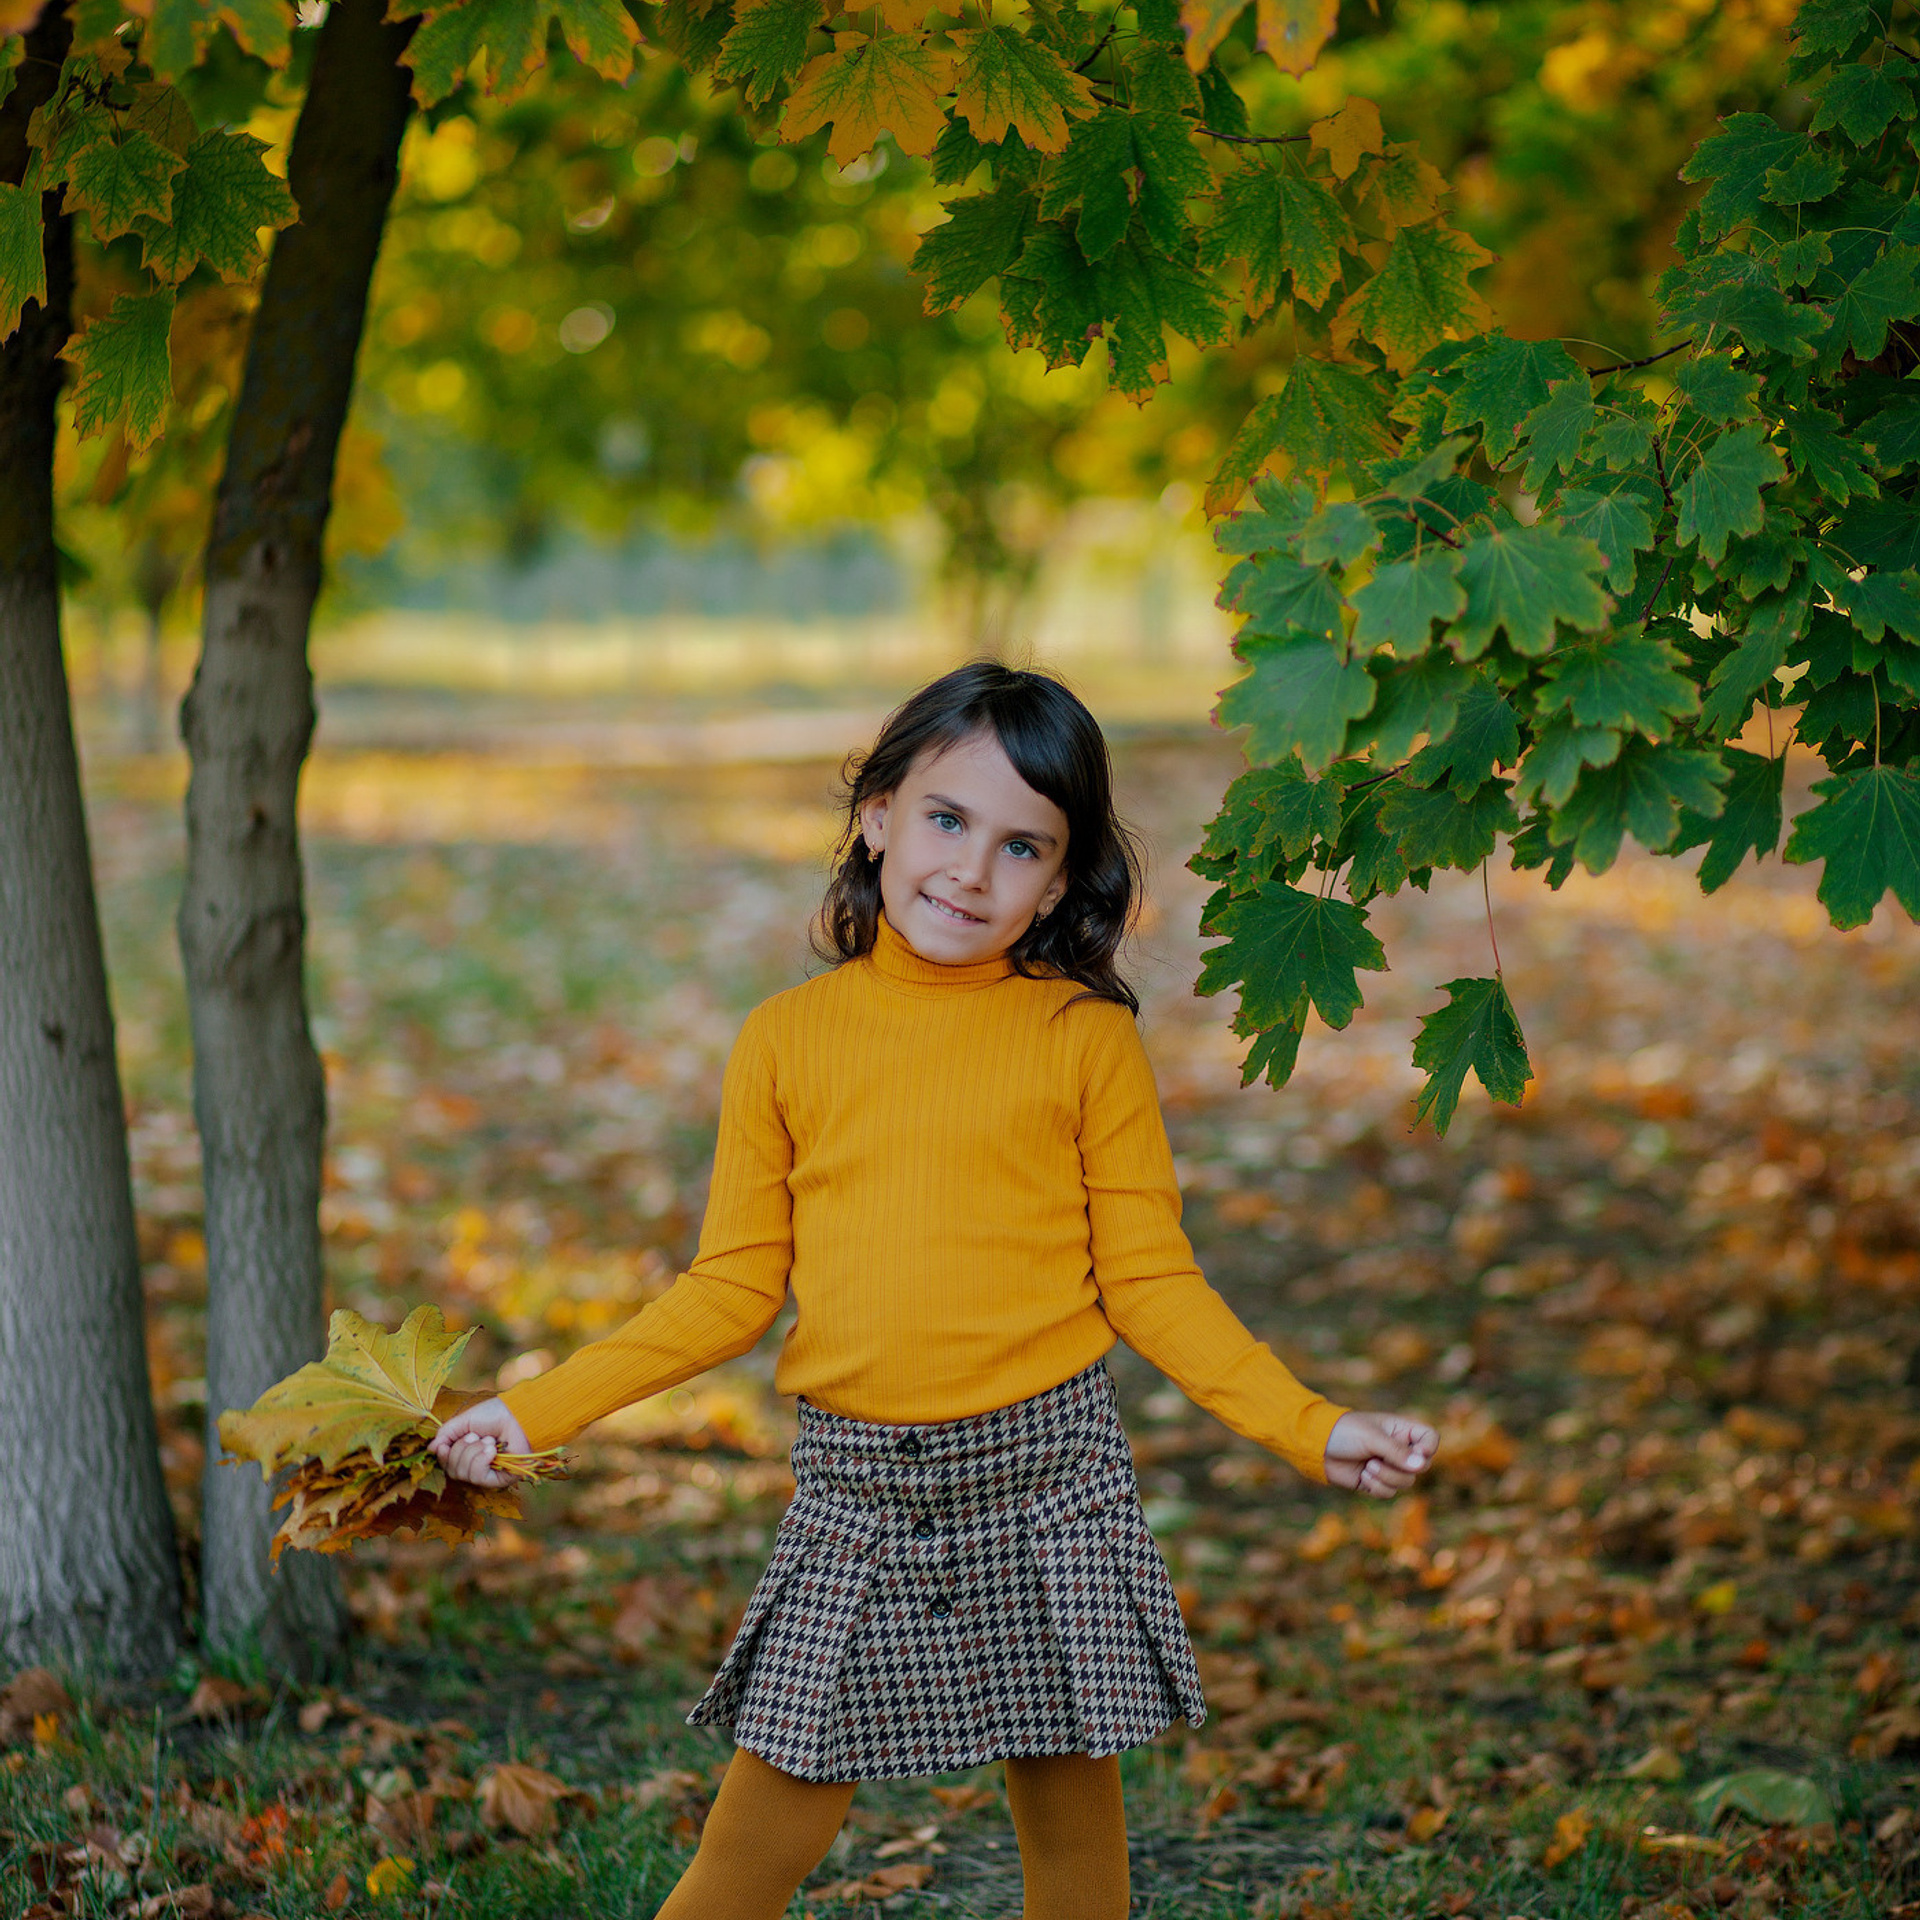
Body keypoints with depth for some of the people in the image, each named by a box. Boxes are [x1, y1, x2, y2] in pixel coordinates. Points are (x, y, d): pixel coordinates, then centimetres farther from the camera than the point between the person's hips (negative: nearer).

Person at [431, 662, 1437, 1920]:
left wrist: (1312, 1429, -5)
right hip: (854, 1490, 1)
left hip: (1048, 1482, -1)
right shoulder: (787, 1039, 3)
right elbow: (736, 1287, 8)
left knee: (1070, 1816, 8)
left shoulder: (1086, 1038, -1)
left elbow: (1149, 1281, 3)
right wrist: (540, 1411, 4)